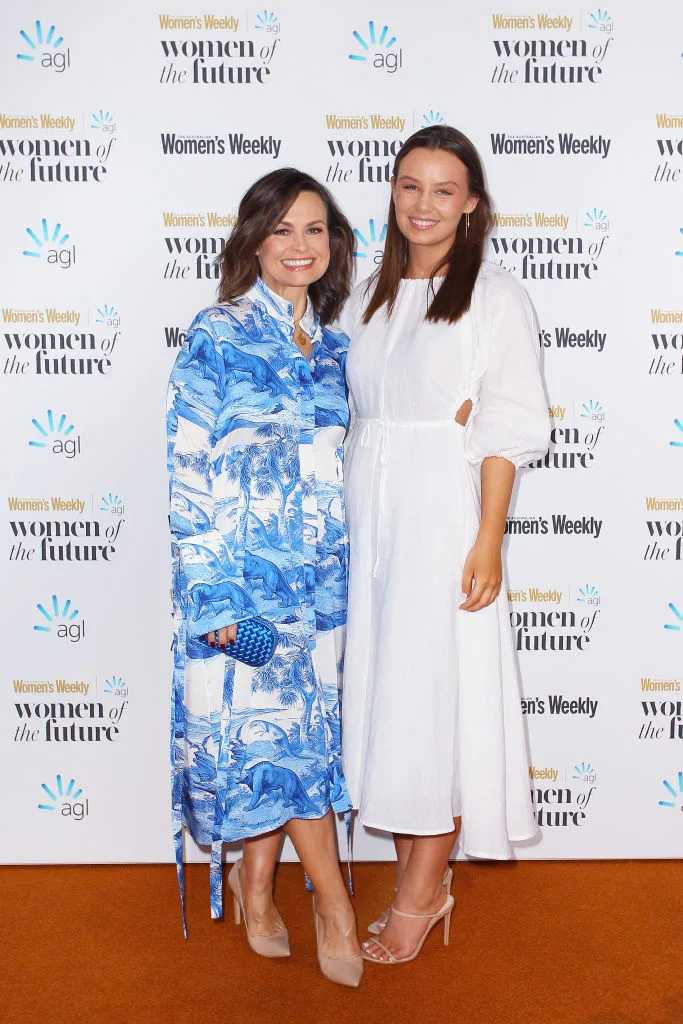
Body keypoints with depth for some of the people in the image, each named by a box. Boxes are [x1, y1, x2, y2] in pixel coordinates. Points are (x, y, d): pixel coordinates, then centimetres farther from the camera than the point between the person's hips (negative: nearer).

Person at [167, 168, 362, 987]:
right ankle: (335, 908, 15)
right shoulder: (217, 336, -6)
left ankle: (256, 890, 30)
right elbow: (185, 467, -10)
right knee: (276, 730, -1)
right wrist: (209, 589, -14)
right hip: (243, 574, -5)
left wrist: (344, 569, 14)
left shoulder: (332, 347, 11)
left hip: (318, 574, 5)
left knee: (284, 732, 11)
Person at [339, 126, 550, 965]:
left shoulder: (494, 296, -1)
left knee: (434, 684, -1)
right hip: (367, 513, 5)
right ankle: (418, 875, 24)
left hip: (444, 511, -5)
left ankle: (422, 889, 15)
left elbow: (508, 430, -7)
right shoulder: (366, 297, 15)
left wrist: (486, 541, -13)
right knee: (379, 682, 7)